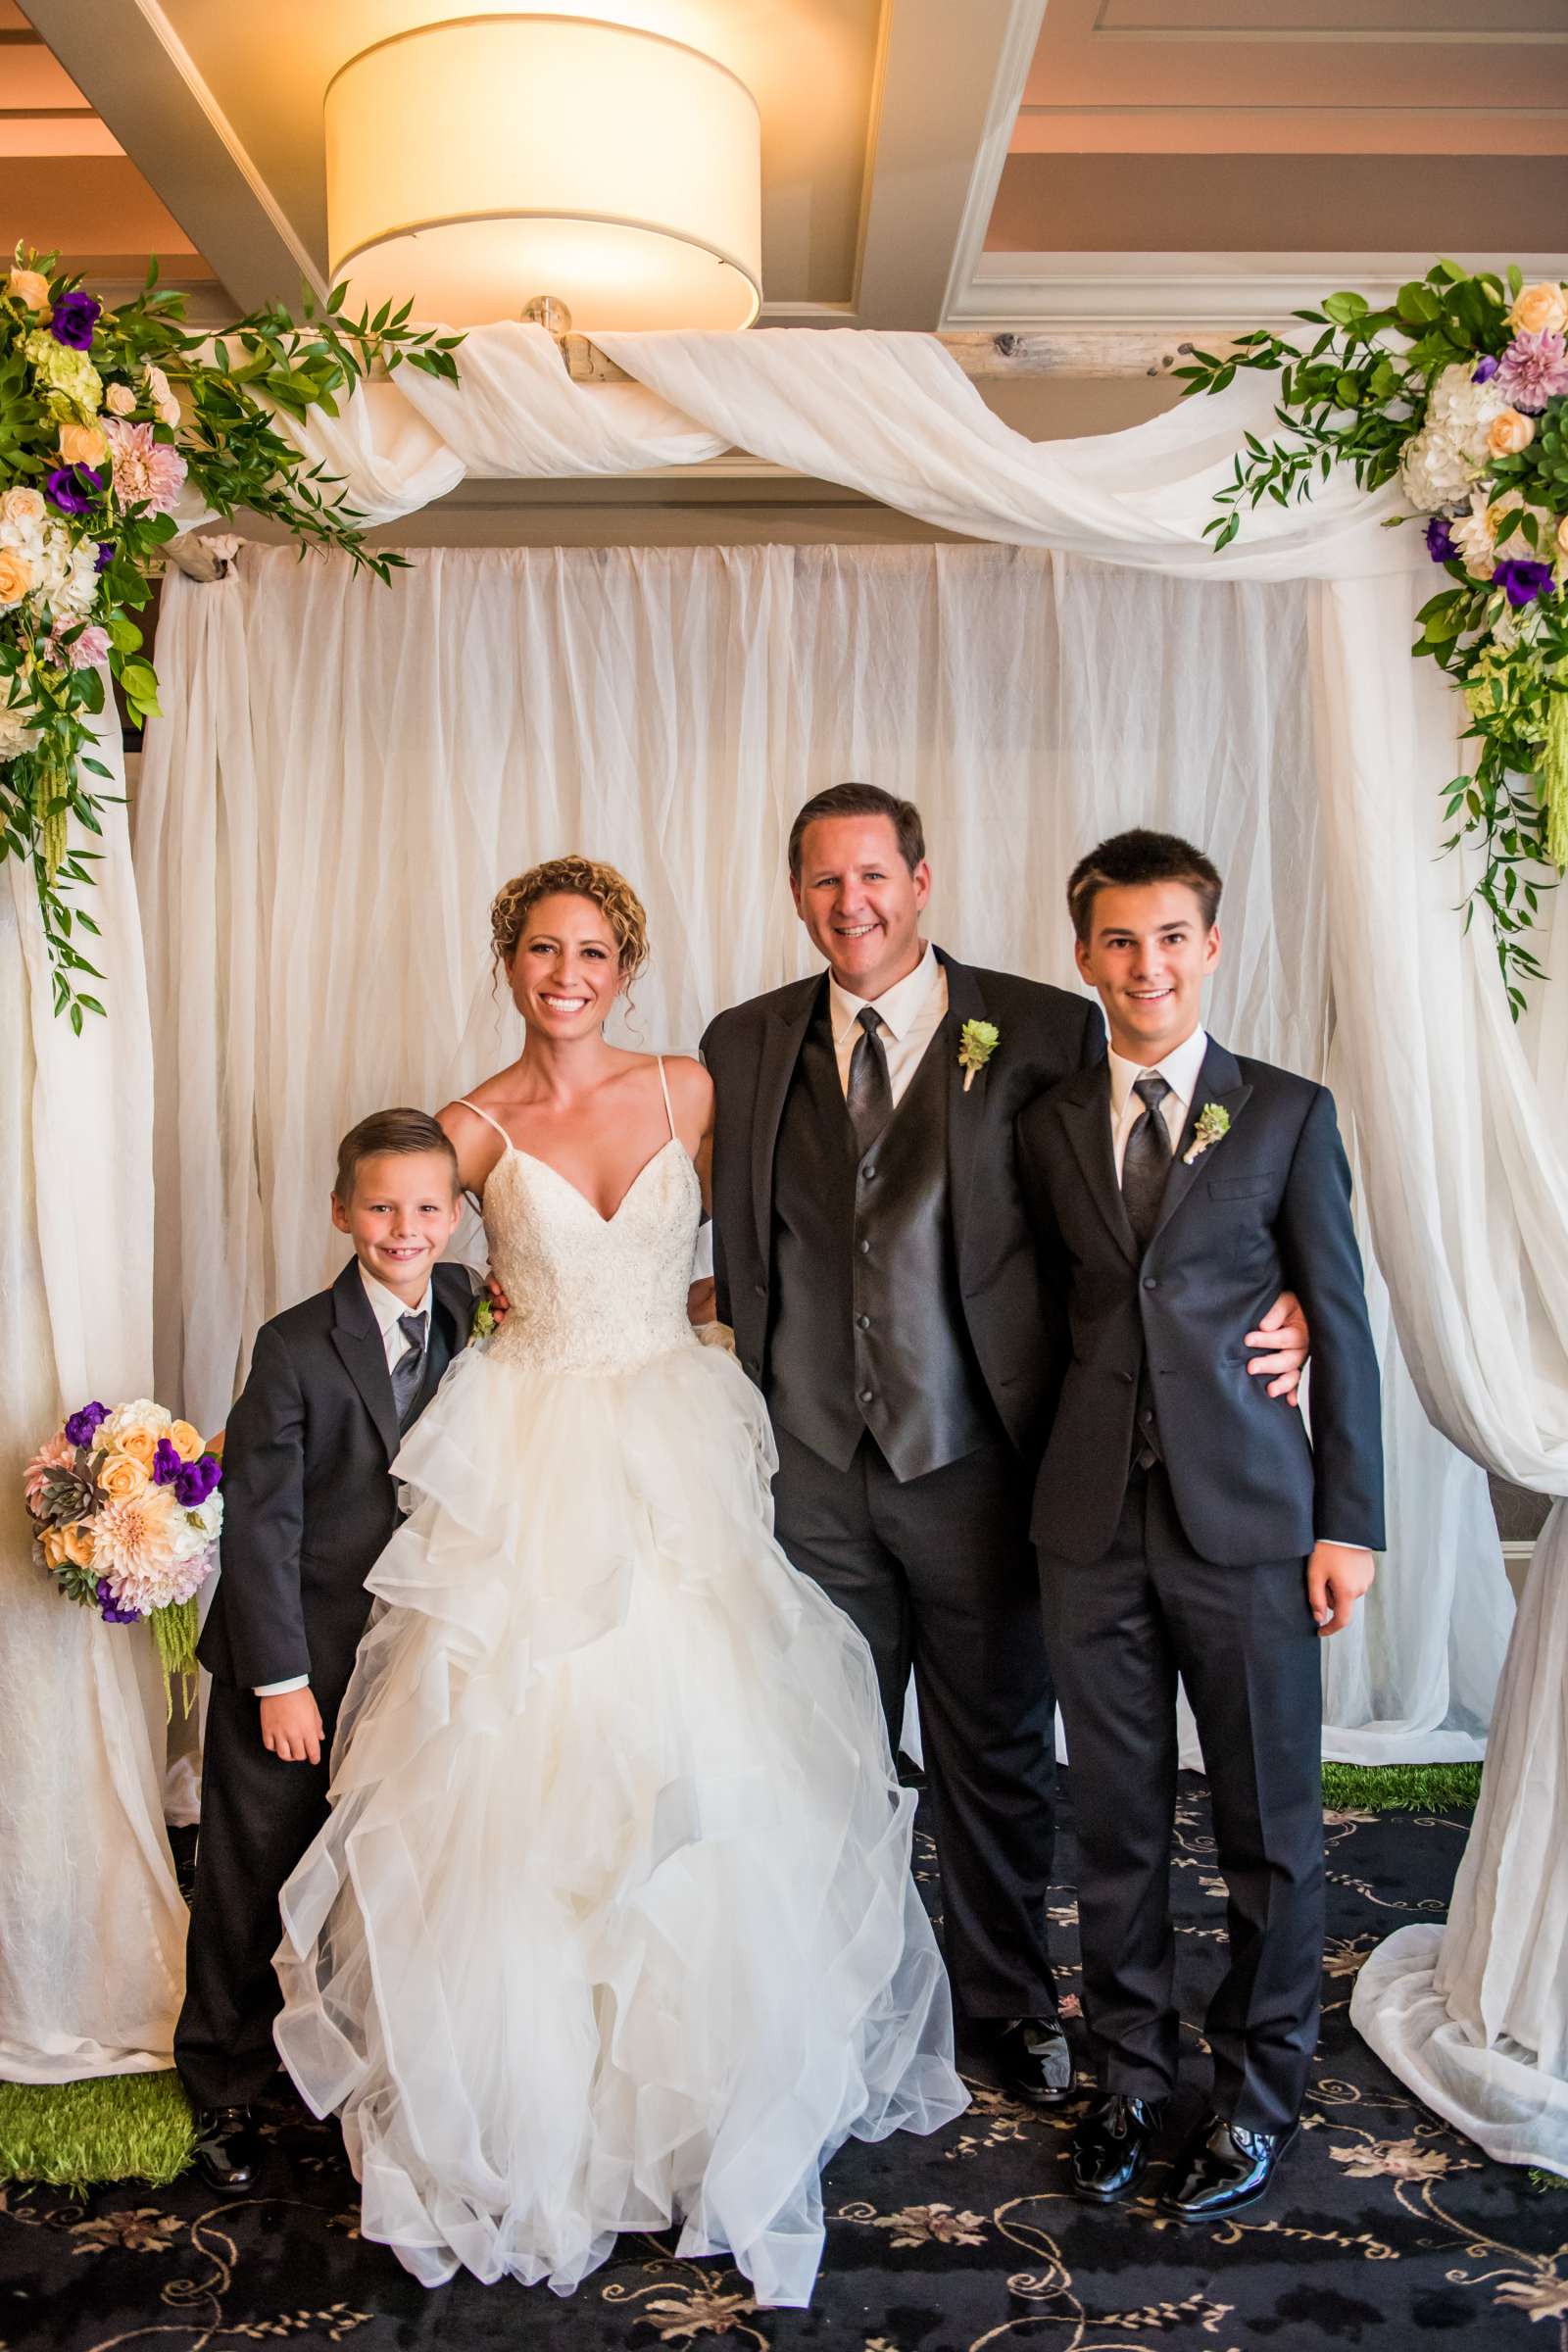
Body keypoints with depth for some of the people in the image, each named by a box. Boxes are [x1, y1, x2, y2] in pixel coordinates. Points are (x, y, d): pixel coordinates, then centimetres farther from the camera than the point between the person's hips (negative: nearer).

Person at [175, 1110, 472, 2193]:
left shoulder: (472, 1312, -4)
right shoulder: (296, 1347, -17)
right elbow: (262, 1524, -14)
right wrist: (282, 1681, -13)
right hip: (294, 1661, -4)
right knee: (253, 1880, 10)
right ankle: (226, 2089, 31)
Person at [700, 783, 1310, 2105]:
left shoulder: (1046, 1034, -6)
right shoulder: (744, 1047, 4)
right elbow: (735, 1249, 10)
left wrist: (1267, 1327, -18)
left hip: (975, 1464, -2)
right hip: (813, 1467, 2)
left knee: (997, 1755, 15)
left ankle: (1009, 2003, 38)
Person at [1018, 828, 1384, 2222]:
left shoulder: (1289, 1114, 1)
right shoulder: (1050, 1126, 8)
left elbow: (1344, 1323, 0)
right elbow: (1054, 1312, 10)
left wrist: (1349, 1521, -4)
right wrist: (1049, 1487, 4)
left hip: (1248, 1518, -2)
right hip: (1095, 1522, 2)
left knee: (1270, 1825, 9)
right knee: (1117, 1820, 12)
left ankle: (1259, 2095, 28)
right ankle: (1132, 2077, 30)